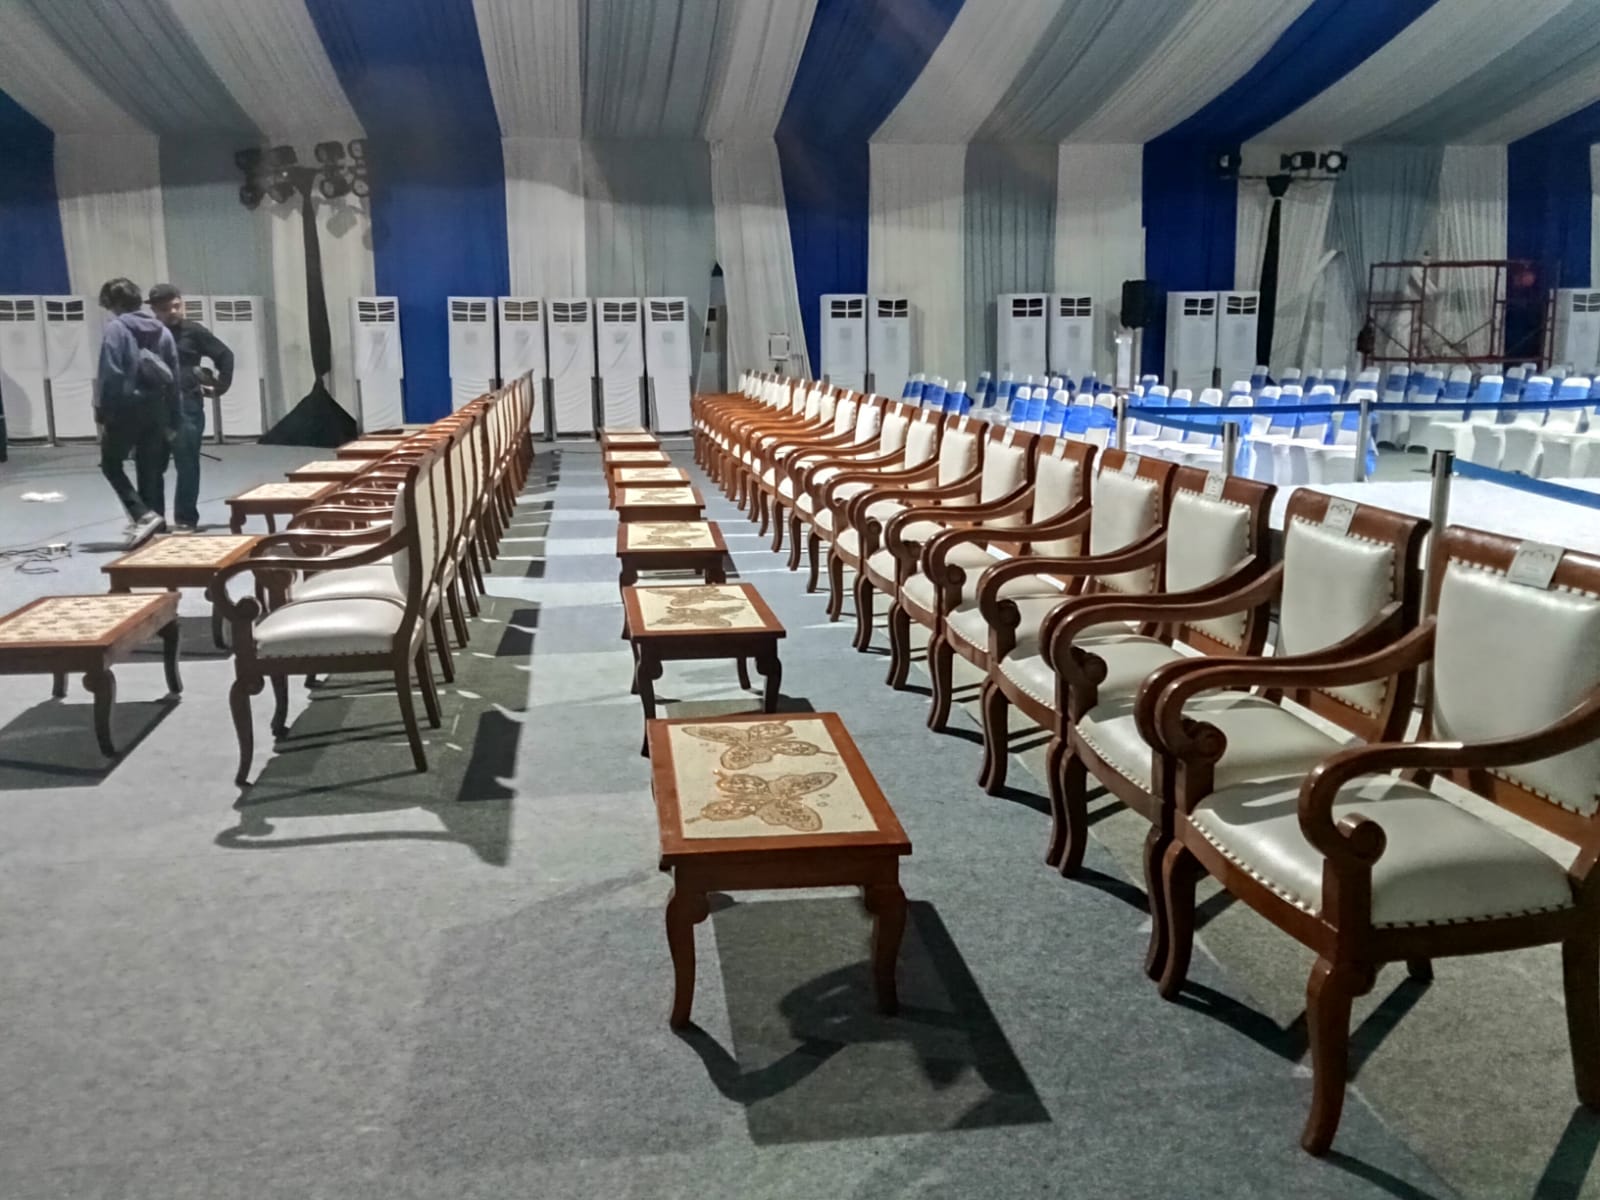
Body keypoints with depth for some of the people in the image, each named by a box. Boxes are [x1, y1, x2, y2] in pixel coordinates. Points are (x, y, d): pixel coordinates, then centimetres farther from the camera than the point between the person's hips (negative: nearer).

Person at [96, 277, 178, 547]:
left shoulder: (116, 328, -7)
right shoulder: (162, 331, 10)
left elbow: (110, 375, -13)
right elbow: (174, 378, 11)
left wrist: (103, 414, -7)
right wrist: (171, 419, 15)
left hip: (127, 408, -5)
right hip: (157, 410, 5)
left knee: (111, 464, 9)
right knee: (151, 472, 10)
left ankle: (144, 515, -8)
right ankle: (156, 522, 10)